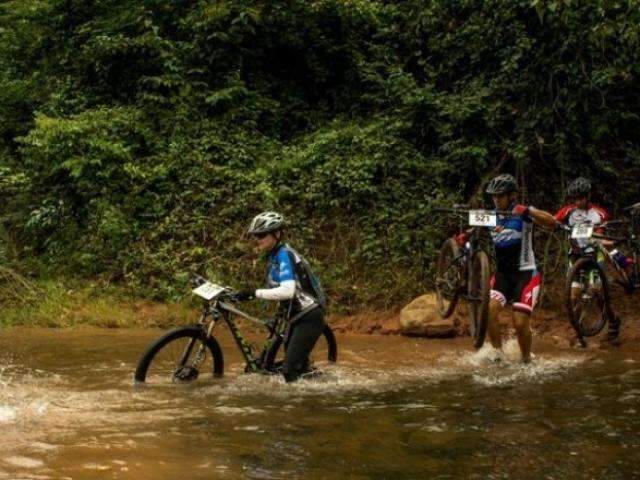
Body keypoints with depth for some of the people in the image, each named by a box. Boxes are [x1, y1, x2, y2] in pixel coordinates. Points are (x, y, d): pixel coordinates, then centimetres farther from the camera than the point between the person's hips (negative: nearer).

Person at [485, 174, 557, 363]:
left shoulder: (523, 214, -9)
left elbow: (552, 223, -24)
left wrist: (529, 211, -39)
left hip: (526, 274, -4)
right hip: (502, 273, 4)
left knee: (520, 322, -12)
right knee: (490, 309, -21)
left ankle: (526, 360, 11)